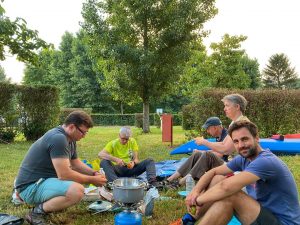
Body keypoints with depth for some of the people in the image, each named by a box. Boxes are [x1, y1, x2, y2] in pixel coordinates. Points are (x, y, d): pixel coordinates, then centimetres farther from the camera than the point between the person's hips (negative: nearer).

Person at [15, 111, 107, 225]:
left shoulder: (69, 139, 8)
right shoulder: (58, 138, -24)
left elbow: (76, 164, 18)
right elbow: (64, 175, -27)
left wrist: (94, 174, 2)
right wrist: (91, 180, -15)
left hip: (43, 179, 11)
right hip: (31, 186, -11)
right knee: (77, 191, -30)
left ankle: (44, 203, 11)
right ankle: (37, 212, -9)